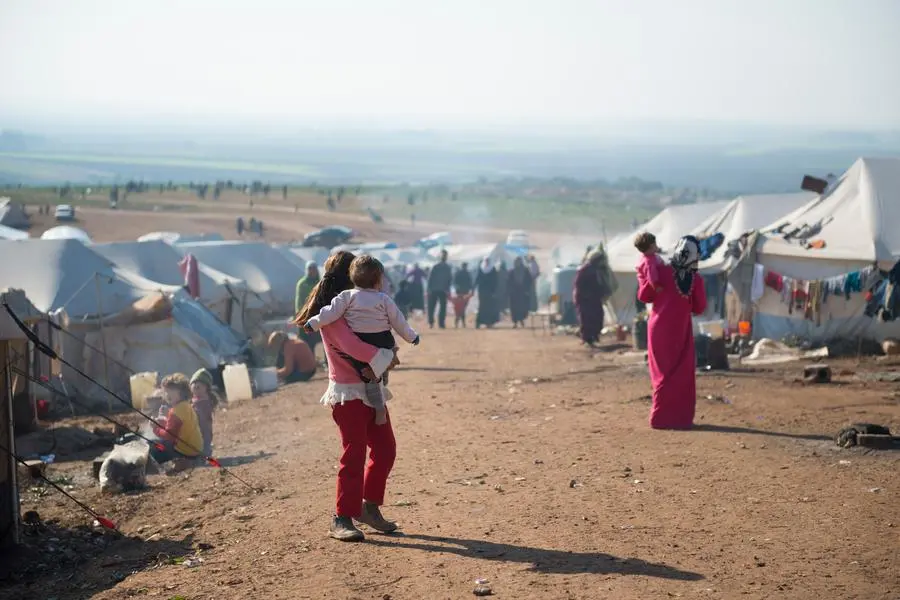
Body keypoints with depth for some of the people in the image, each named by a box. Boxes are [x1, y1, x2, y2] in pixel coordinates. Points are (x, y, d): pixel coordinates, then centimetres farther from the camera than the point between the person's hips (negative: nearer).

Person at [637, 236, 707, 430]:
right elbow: (699, 308, 1)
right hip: (682, 332, -1)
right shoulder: (696, 279, -8)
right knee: (684, 376, 9)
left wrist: (642, 275, 12)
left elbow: (644, 296, -1)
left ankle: (662, 417, 9)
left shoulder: (662, 271, -9)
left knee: (664, 374, 9)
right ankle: (681, 417, 8)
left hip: (660, 330, 1)